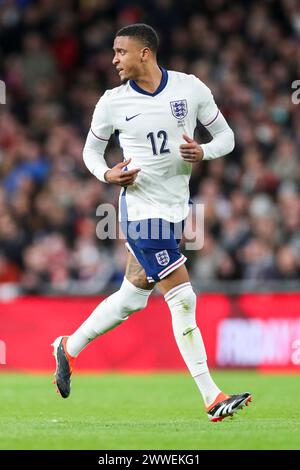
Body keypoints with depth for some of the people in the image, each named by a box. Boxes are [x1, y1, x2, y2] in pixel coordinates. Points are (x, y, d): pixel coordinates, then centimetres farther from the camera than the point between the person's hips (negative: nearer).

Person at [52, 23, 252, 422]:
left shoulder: (191, 88, -2)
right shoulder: (112, 102, -4)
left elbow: (226, 136, 5)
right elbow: (91, 150, 10)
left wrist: (203, 152, -16)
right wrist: (106, 174, -11)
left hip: (176, 208, 4)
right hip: (141, 210, -4)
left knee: (132, 297, 14)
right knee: (182, 300, -11)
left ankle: (69, 348, 36)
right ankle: (212, 398, -9)